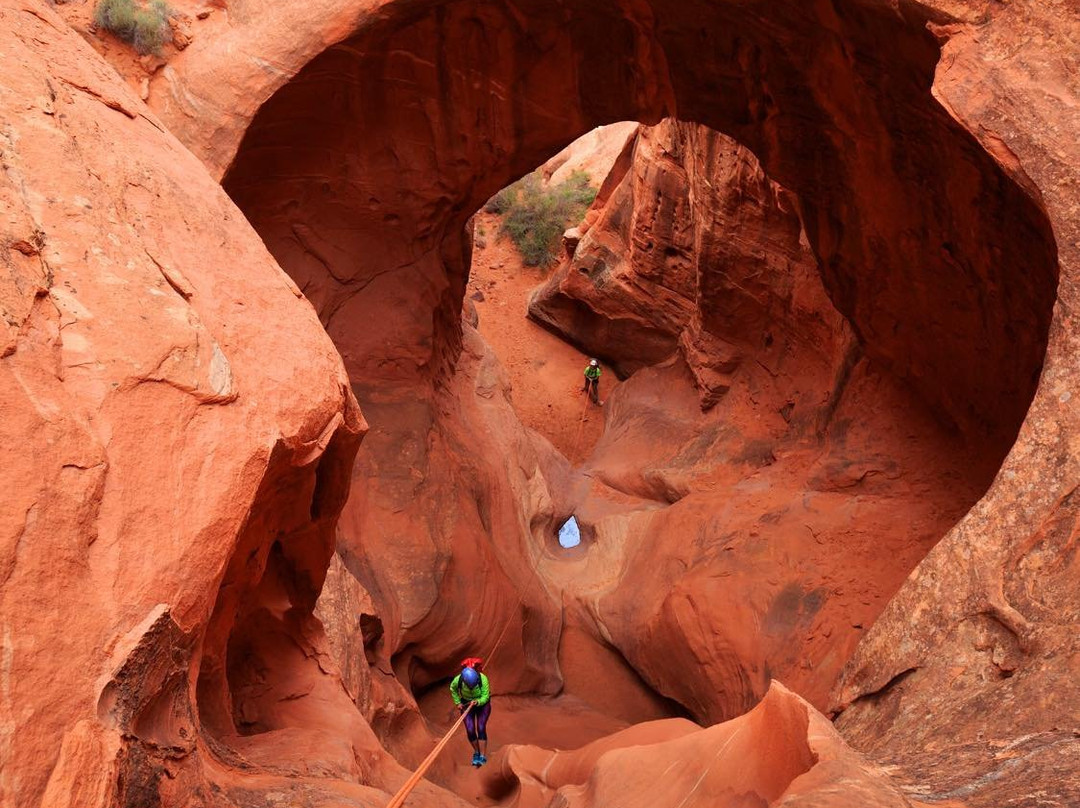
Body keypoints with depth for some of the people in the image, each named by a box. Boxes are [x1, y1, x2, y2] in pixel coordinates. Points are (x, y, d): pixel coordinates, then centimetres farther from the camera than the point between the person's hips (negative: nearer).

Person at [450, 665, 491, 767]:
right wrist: (457, 702, -5)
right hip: (466, 704, 2)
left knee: (481, 728, -13)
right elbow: (453, 689, -2)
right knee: (470, 730, -7)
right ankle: (476, 752, 17)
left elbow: (485, 697, -23)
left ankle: (482, 756, -4)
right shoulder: (458, 680, -28)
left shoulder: (483, 679, -33)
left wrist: (477, 702, -41)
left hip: (482, 704, -1)